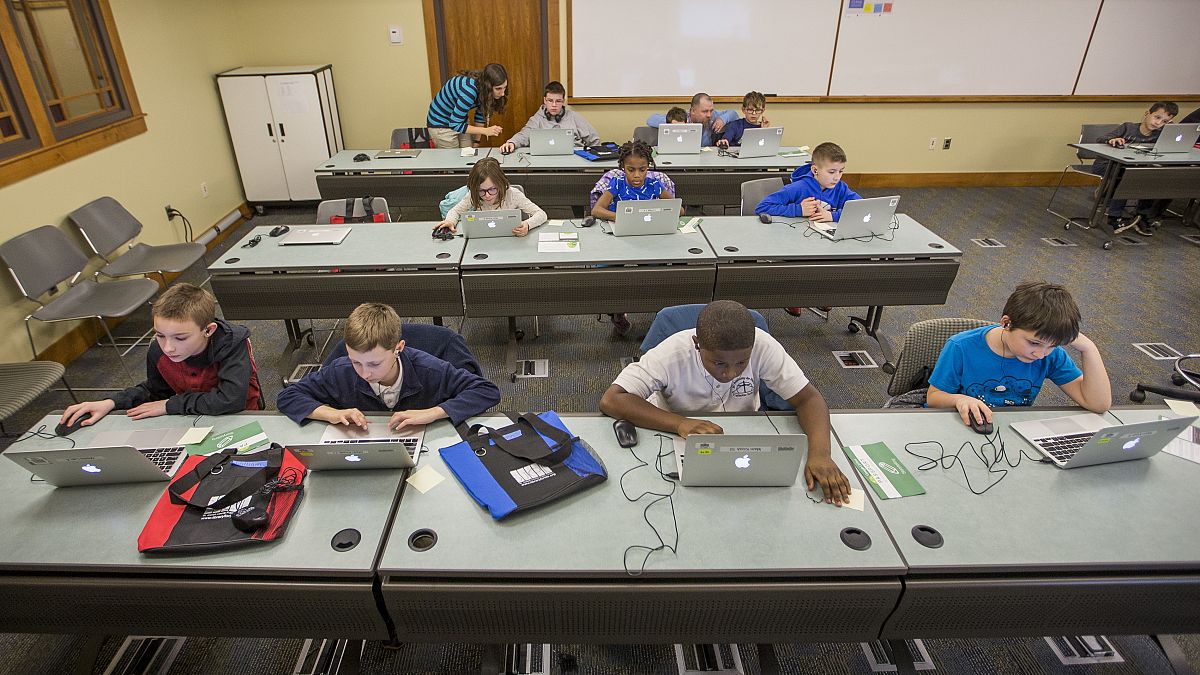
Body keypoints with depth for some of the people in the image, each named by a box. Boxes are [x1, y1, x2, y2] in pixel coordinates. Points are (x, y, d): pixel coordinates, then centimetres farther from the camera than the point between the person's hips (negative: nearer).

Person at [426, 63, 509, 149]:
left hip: (460, 120, 7)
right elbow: (455, 124, -31)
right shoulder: (469, 91, -35)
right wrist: (485, 131, -34)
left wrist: (476, 142, -3)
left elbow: (480, 116, -3)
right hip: (440, 125, -7)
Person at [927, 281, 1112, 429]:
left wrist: (1088, 348, -15)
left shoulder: (1051, 355, -5)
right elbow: (933, 398, -7)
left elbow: (1099, 404, -7)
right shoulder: (961, 348, -16)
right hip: (967, 431, -3)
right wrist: (958, 399, -29)